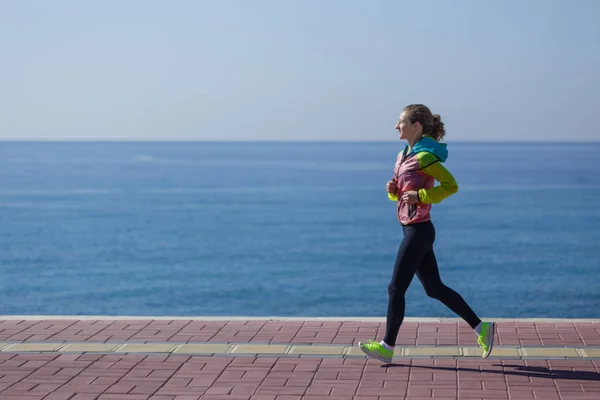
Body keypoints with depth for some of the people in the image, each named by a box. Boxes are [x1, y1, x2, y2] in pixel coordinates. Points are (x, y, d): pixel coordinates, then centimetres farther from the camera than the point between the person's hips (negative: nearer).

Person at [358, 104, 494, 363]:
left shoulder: (424, 157, -15)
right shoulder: (404, 156, 13)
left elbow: (451, 185, -18)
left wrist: (420, 196, -23)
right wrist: (393, 190, 1)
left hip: (418, 230, -10)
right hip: (413, 229, 10)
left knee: (396, 288, -2)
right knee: (435, 288, 12)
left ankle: (387, 347, 7)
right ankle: (481, 328, 18)